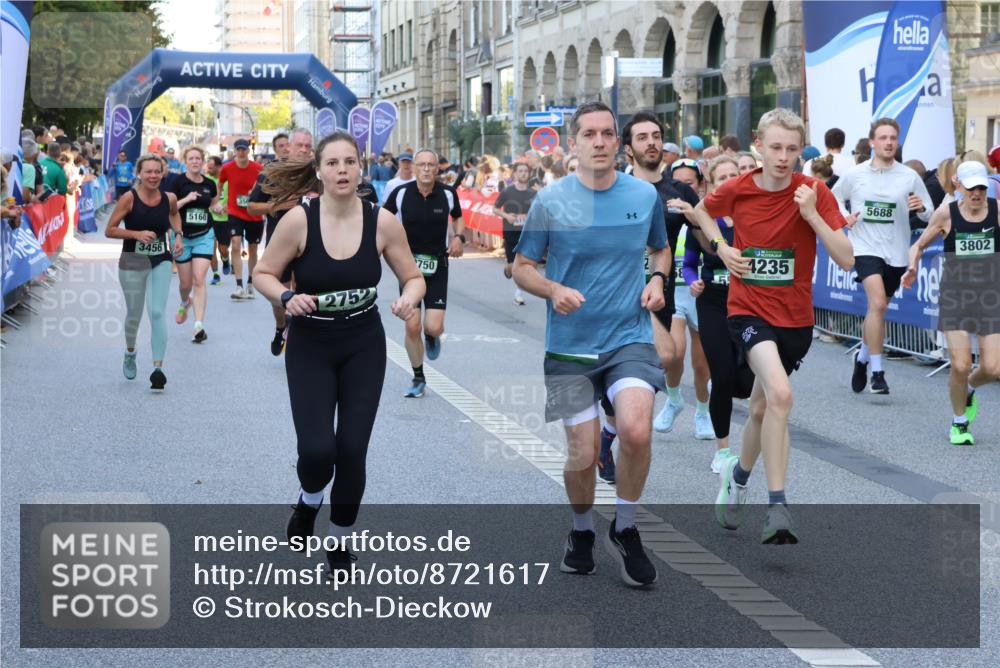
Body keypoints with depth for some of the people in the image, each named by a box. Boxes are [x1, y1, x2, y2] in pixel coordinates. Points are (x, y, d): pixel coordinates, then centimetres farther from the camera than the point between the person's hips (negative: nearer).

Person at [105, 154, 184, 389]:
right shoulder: (129, 198, -13)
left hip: (161, 262, 1)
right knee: (134, 314, 14)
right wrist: (137, 234, -22)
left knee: (157, 313, -12)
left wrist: (178, 235, 5)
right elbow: (109, 230, -10)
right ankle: (130, 353, 44)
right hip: (132, 263, -1)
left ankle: (158, 368, -15)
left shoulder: (169, 199, -3)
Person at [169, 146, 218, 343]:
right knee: (185, 283, 10)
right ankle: (184, 303, 46)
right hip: (183, 236, -1)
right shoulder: (178, 182, -8)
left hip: (204, 236, 1)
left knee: (199, 280, -11)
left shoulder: (209, 184, 3)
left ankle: (199, 325, -13)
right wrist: (186, 199, -23)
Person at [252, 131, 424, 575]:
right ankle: (309, 500, 25)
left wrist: (409, 299, -21)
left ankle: (340, 542, 23)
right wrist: (287, 298, -25)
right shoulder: (299, 220, -16)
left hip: (364, 347, 2)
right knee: (317, 449, -13)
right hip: (309, 347, -1)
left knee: (352, 450, -1)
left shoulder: (382, 222, -11)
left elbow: (414, 277, 1)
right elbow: (263, 274, -5)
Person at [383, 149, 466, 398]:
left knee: (434, 327, -11)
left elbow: (458, 217, 16)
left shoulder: (448, 194, -5)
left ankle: (432, 337, 30)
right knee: (412, 326, -3)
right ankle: (418, 379, 17)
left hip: (437, 267, 0)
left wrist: (459, 237, -3)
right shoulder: (400, 193, -9)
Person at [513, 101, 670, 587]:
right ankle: (582, 530, 33)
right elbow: (522, 269, 4)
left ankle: (625, 529, 1)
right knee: (583, 454, 1)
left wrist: (657, 279, -1)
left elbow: (660, 250, 20)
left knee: (635, 430, -24)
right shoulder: (551, 201, -4)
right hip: (570, 345, 0)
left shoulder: (645, 195, 1)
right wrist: (553, 290, -16)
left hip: (630, 337, 0)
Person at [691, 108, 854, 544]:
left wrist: (811, 214, -24)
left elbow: (846, 260, -14)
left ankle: (738, 475, 47)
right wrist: (720, 246, 0)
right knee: (780, 394, -26)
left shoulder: (814, 193, -8)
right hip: (749, 311, -2)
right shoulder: (737, 190, -6)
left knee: (761, 409, 15)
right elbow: (702, 210, 17)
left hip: (795, 318, 2)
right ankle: (778, 508, -24)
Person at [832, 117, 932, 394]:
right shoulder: (854, 174, -2)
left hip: (896, 252, 3)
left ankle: (862, 358, 40)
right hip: (865, 247, -3)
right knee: (877, 302, -22)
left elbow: (929, 214, 4)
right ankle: (876, 372, -17)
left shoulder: (909, 176, -1)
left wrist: (921, 208, -19)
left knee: (878, 308, 15)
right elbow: (835, 197, 15)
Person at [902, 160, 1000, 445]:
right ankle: (959, 423, 16)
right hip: (955, 294, -1)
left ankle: (969, 390, 32)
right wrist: (913, 266, -10)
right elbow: (919, 245, 8)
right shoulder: (946, 214, -4)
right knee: (960, 365, -10)